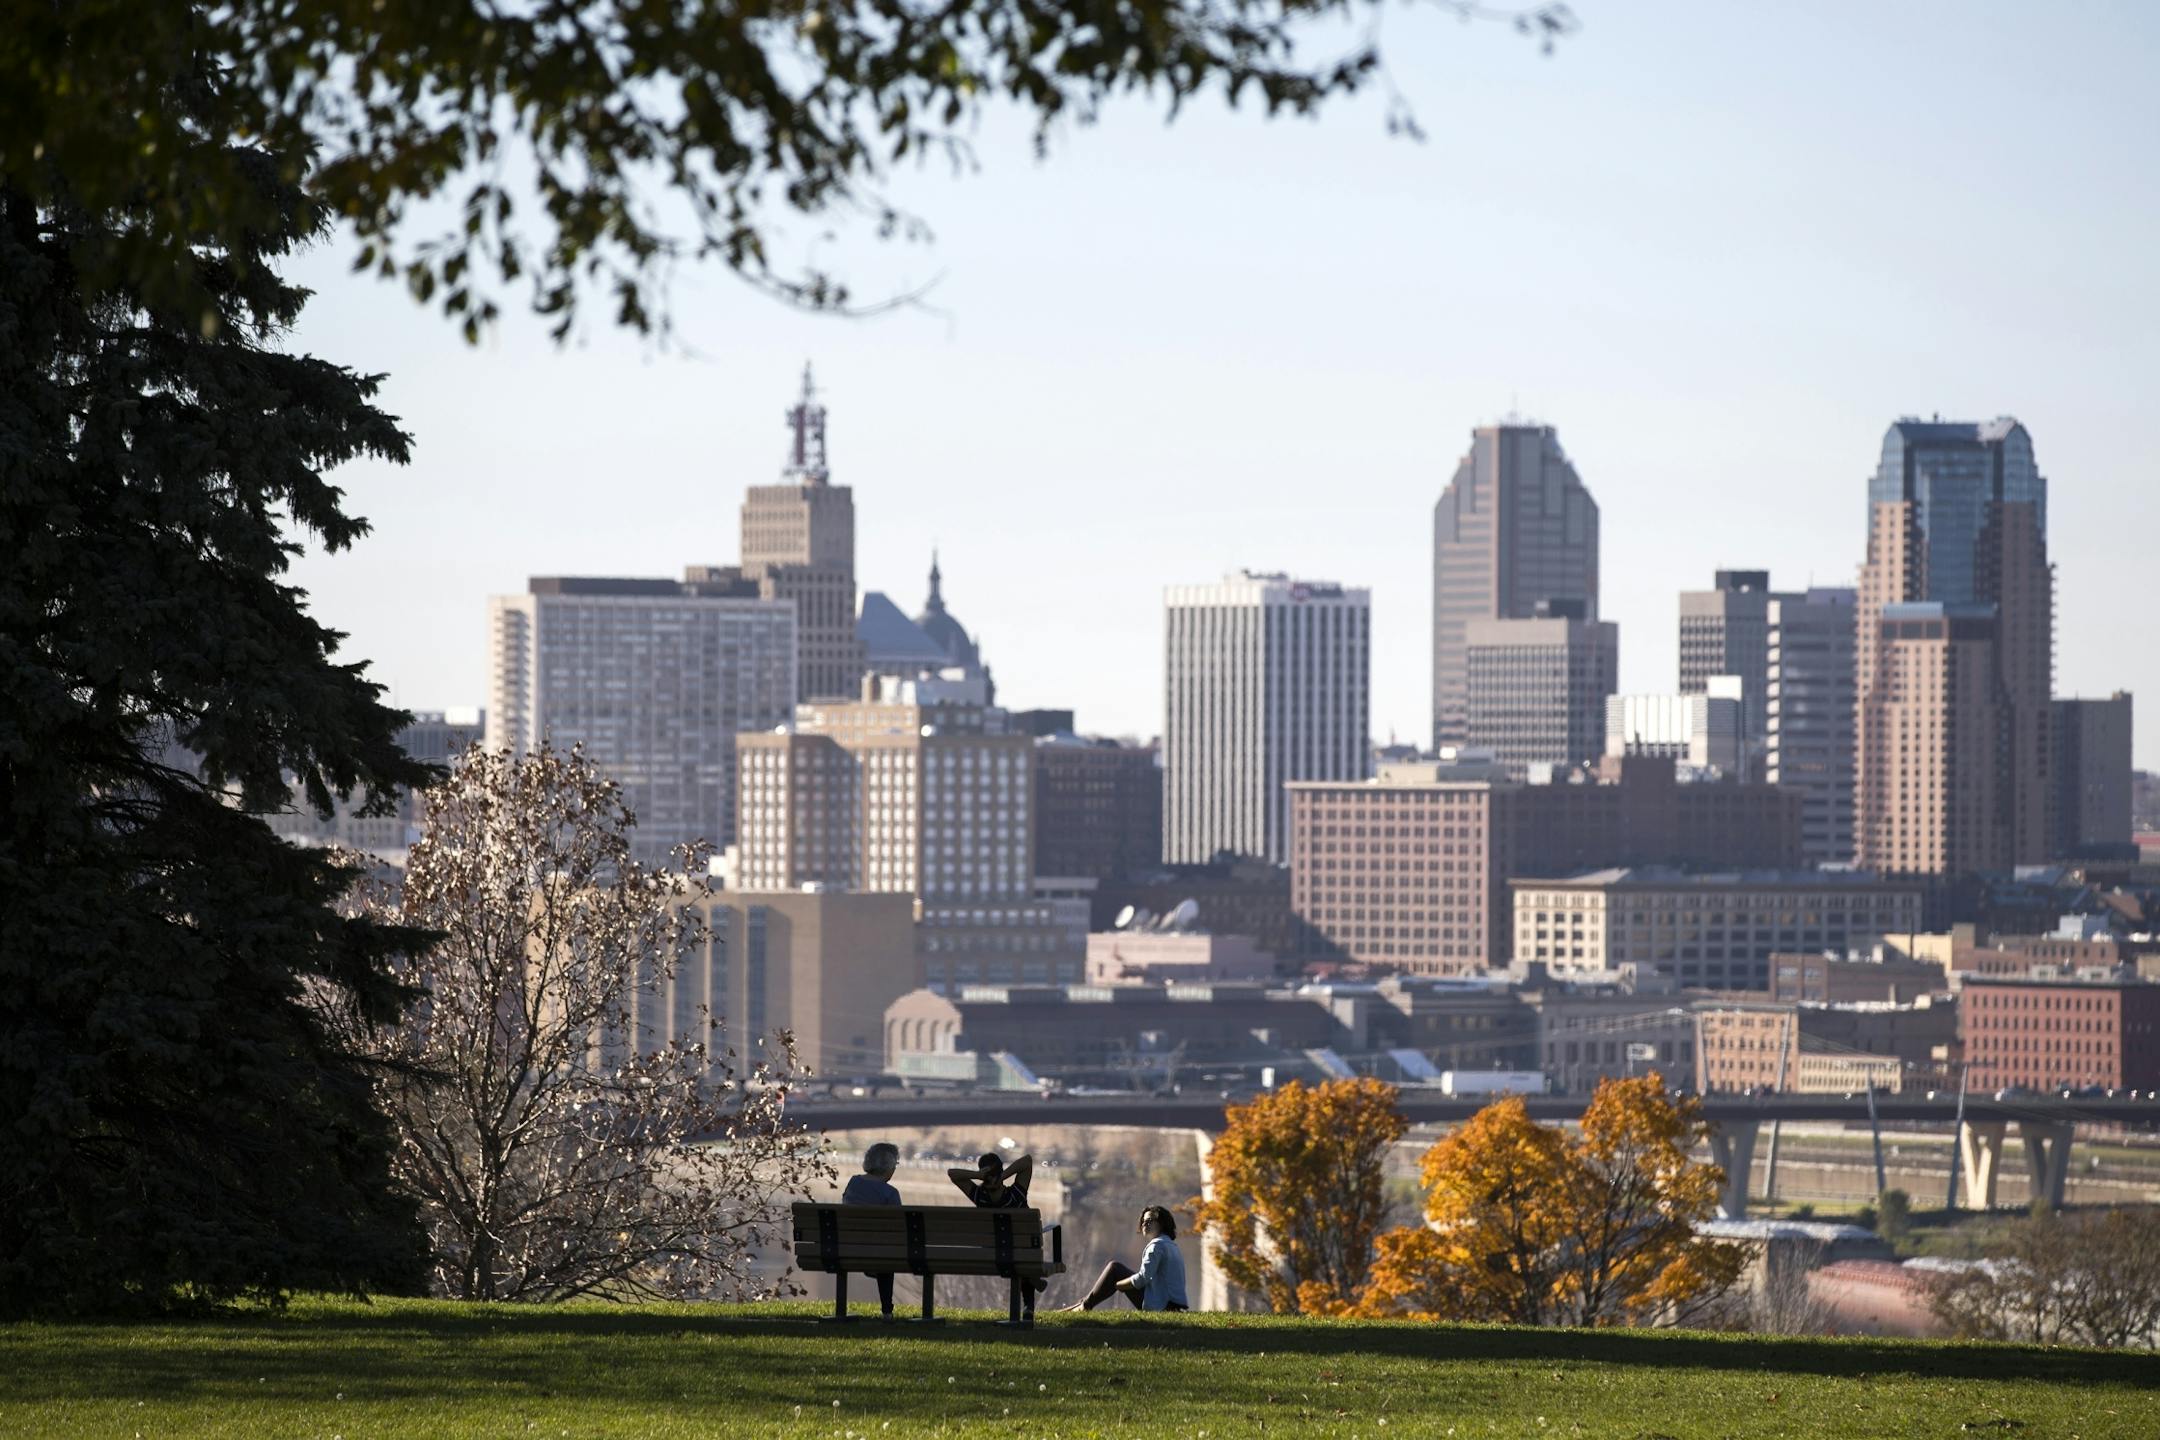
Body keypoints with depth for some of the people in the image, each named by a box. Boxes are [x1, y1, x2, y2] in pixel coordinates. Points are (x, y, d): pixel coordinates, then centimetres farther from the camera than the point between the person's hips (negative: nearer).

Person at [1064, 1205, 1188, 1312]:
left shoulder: (1157, 1245, -11)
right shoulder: (1171, 1245, 21)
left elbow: (1142, 1279, -19)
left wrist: (1115, 1285, -5)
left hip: (1160, 1305, -10)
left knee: (1114, 1269, -4)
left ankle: (1086, 1306, 3)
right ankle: (1084, 1305, 20)